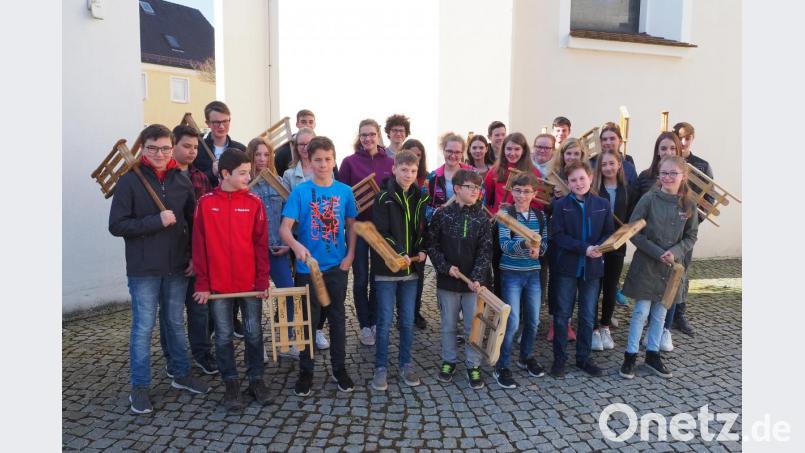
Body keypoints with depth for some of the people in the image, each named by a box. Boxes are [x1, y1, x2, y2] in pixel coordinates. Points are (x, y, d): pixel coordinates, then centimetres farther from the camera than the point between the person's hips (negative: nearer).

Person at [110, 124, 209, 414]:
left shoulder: (182, 181, 4)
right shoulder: (129, 181, -6)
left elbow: (193, 223, 10)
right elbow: (116, 225, -10)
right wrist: (156, 221, -19)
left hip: (177, 268, 4)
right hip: (143, 270, -3)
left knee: (176, 323, 15)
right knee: (143, 328, 4)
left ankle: (182, 374, 30)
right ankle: (139, 387, 18)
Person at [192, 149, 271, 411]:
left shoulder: (254, 202, -2)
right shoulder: (206, 203, -3)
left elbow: (261, 244, -1)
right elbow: (199, 246, -2)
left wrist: (263, 280, -4)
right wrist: (202, 284, -4)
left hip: (250, 282, 1)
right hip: (218, 284, 0)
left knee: (254, 333, 10)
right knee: (224, 336, 10)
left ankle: (256, 380, 26)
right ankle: (231, 384, 25)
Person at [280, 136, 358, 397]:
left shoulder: (345, 191, 0)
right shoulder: (300, 192, -8)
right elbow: (284, 228, -15)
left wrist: (350, 254, -1)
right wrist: (296, 246, -35)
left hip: (337, 267, 2)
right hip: (308, 268, -2)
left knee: (338, 318, 13)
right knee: (308, 320, 10)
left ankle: (339, 368, 29)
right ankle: (306, 372, 26)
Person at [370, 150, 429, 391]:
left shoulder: (419, 198, 8)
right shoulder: (384, 198, -7)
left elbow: (422, 229, 13)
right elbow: (379, 232, -12)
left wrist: (421, 249, -5)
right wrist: (398, 253, -23)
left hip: (411, 269, 4)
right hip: (387, 269, -4)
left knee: (408, 321, 12)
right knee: (384, 322, 3)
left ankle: (406, 365, 26)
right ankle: (381, 368, 16)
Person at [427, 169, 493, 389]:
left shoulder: (482, 217, -3)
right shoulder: (442, 214, -4)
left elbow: (485, 251, -6)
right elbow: (432, 245, -1)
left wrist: (477, 277, -16)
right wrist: (445, 267, -12)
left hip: (473, 281, 0)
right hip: (447, 280, 0)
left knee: (473, 326, 8)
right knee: (448, 325, 13)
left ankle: (473, 365, 23)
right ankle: (449, 361, 30)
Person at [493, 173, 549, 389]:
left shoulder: (540, 215, 4)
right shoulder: (505, 213, -9)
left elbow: (545, 242, 8)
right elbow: (504, 244, -20)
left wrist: (538, 250, -16)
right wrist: (524, 244, -39)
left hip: (533, 273, 5)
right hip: (511, 273, -5)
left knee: (533, 320, 13)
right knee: (512, 321, -6)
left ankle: (526, 357, 35)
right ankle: (501, 366, 8)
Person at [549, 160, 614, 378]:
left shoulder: (602, 204, 3)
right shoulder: (561, 205, -4)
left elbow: (609, 233, 5)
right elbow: (557, 236, -10)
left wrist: (600, 247, -16)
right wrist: (584, 248, -20)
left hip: (592, 267, 2)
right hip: (567, 266, -2)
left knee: (588, 316, 11)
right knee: (562, 314, 6)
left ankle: (583, 357, 24)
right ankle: (559, 358, 16)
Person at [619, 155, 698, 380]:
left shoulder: (688, 205, -1)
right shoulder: (649, 199, -10)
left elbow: (691, 236, 5)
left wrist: (675, 252, -13)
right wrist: (657, 252, -17)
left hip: (672, 267, 3)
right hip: (646, 265, -3)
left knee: (660, 313, 14)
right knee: (641, 312, 1)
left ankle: (653, 354, 29)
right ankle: (630, 356, 14)